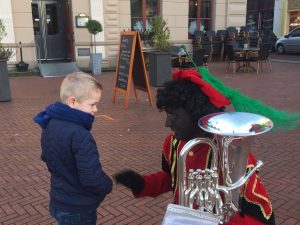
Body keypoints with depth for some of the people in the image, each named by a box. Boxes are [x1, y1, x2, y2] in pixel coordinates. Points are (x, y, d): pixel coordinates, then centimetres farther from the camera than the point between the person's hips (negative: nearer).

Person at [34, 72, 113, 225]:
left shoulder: (51, 124, -2)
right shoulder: (80, 136, -31)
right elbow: (92, 178, -31)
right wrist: (108, 185, -11)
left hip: (58, 202, 8)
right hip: (78, 210, -8)